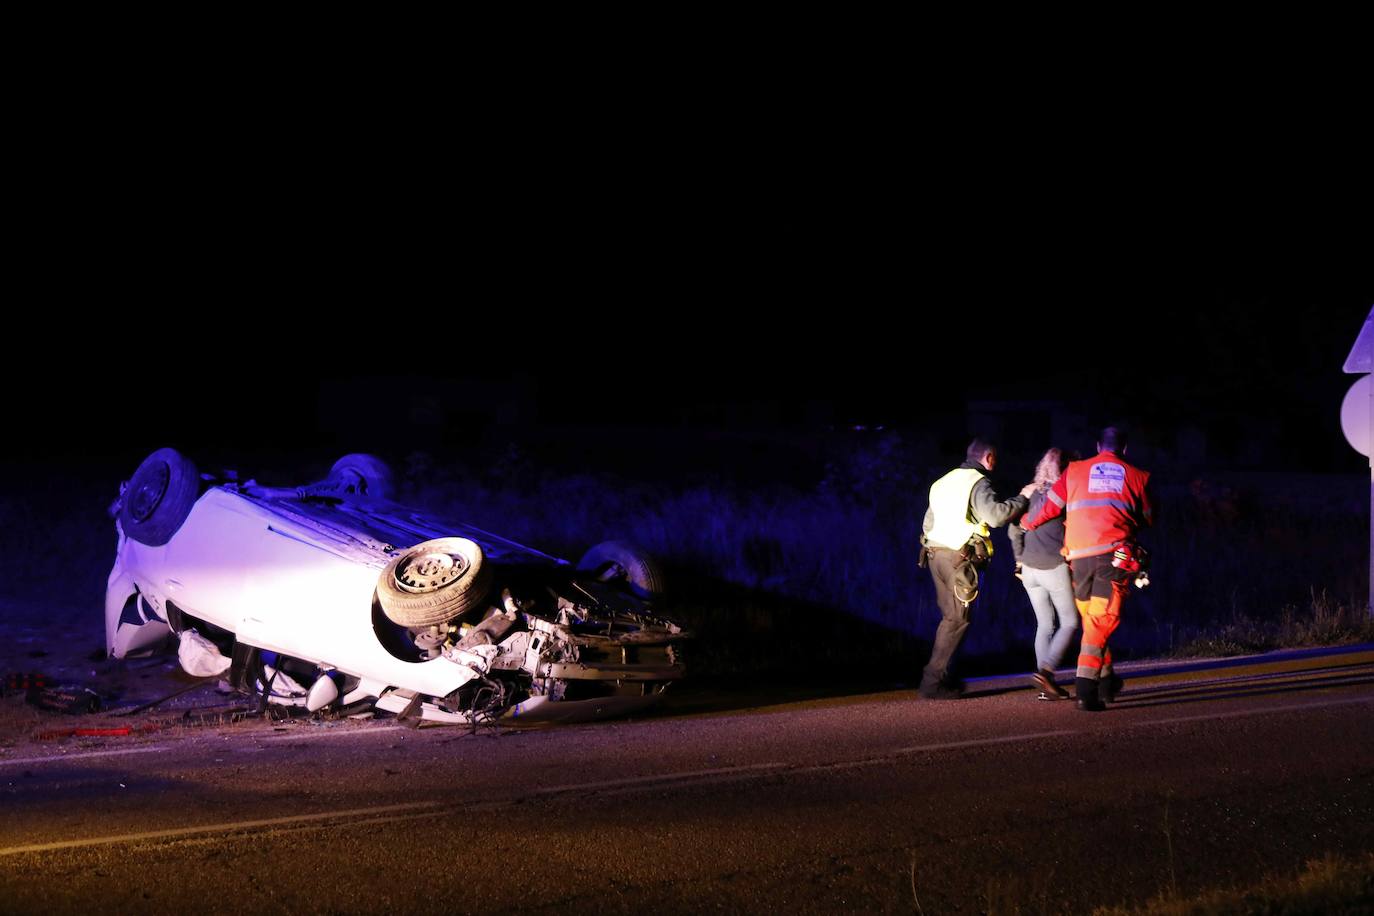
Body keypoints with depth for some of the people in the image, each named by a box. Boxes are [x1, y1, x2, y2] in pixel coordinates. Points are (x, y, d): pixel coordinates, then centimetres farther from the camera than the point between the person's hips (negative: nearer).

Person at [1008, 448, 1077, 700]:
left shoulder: (1030, 493, 8)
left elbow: (1014, 530, 10)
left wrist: (1020, 560, 19)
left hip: (1030, 569, 6)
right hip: (1055, 567, -6)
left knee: (1044, 625, 12)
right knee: (1070, 622, 5)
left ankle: (1047, 687, 10)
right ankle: (1046, 670, -12)